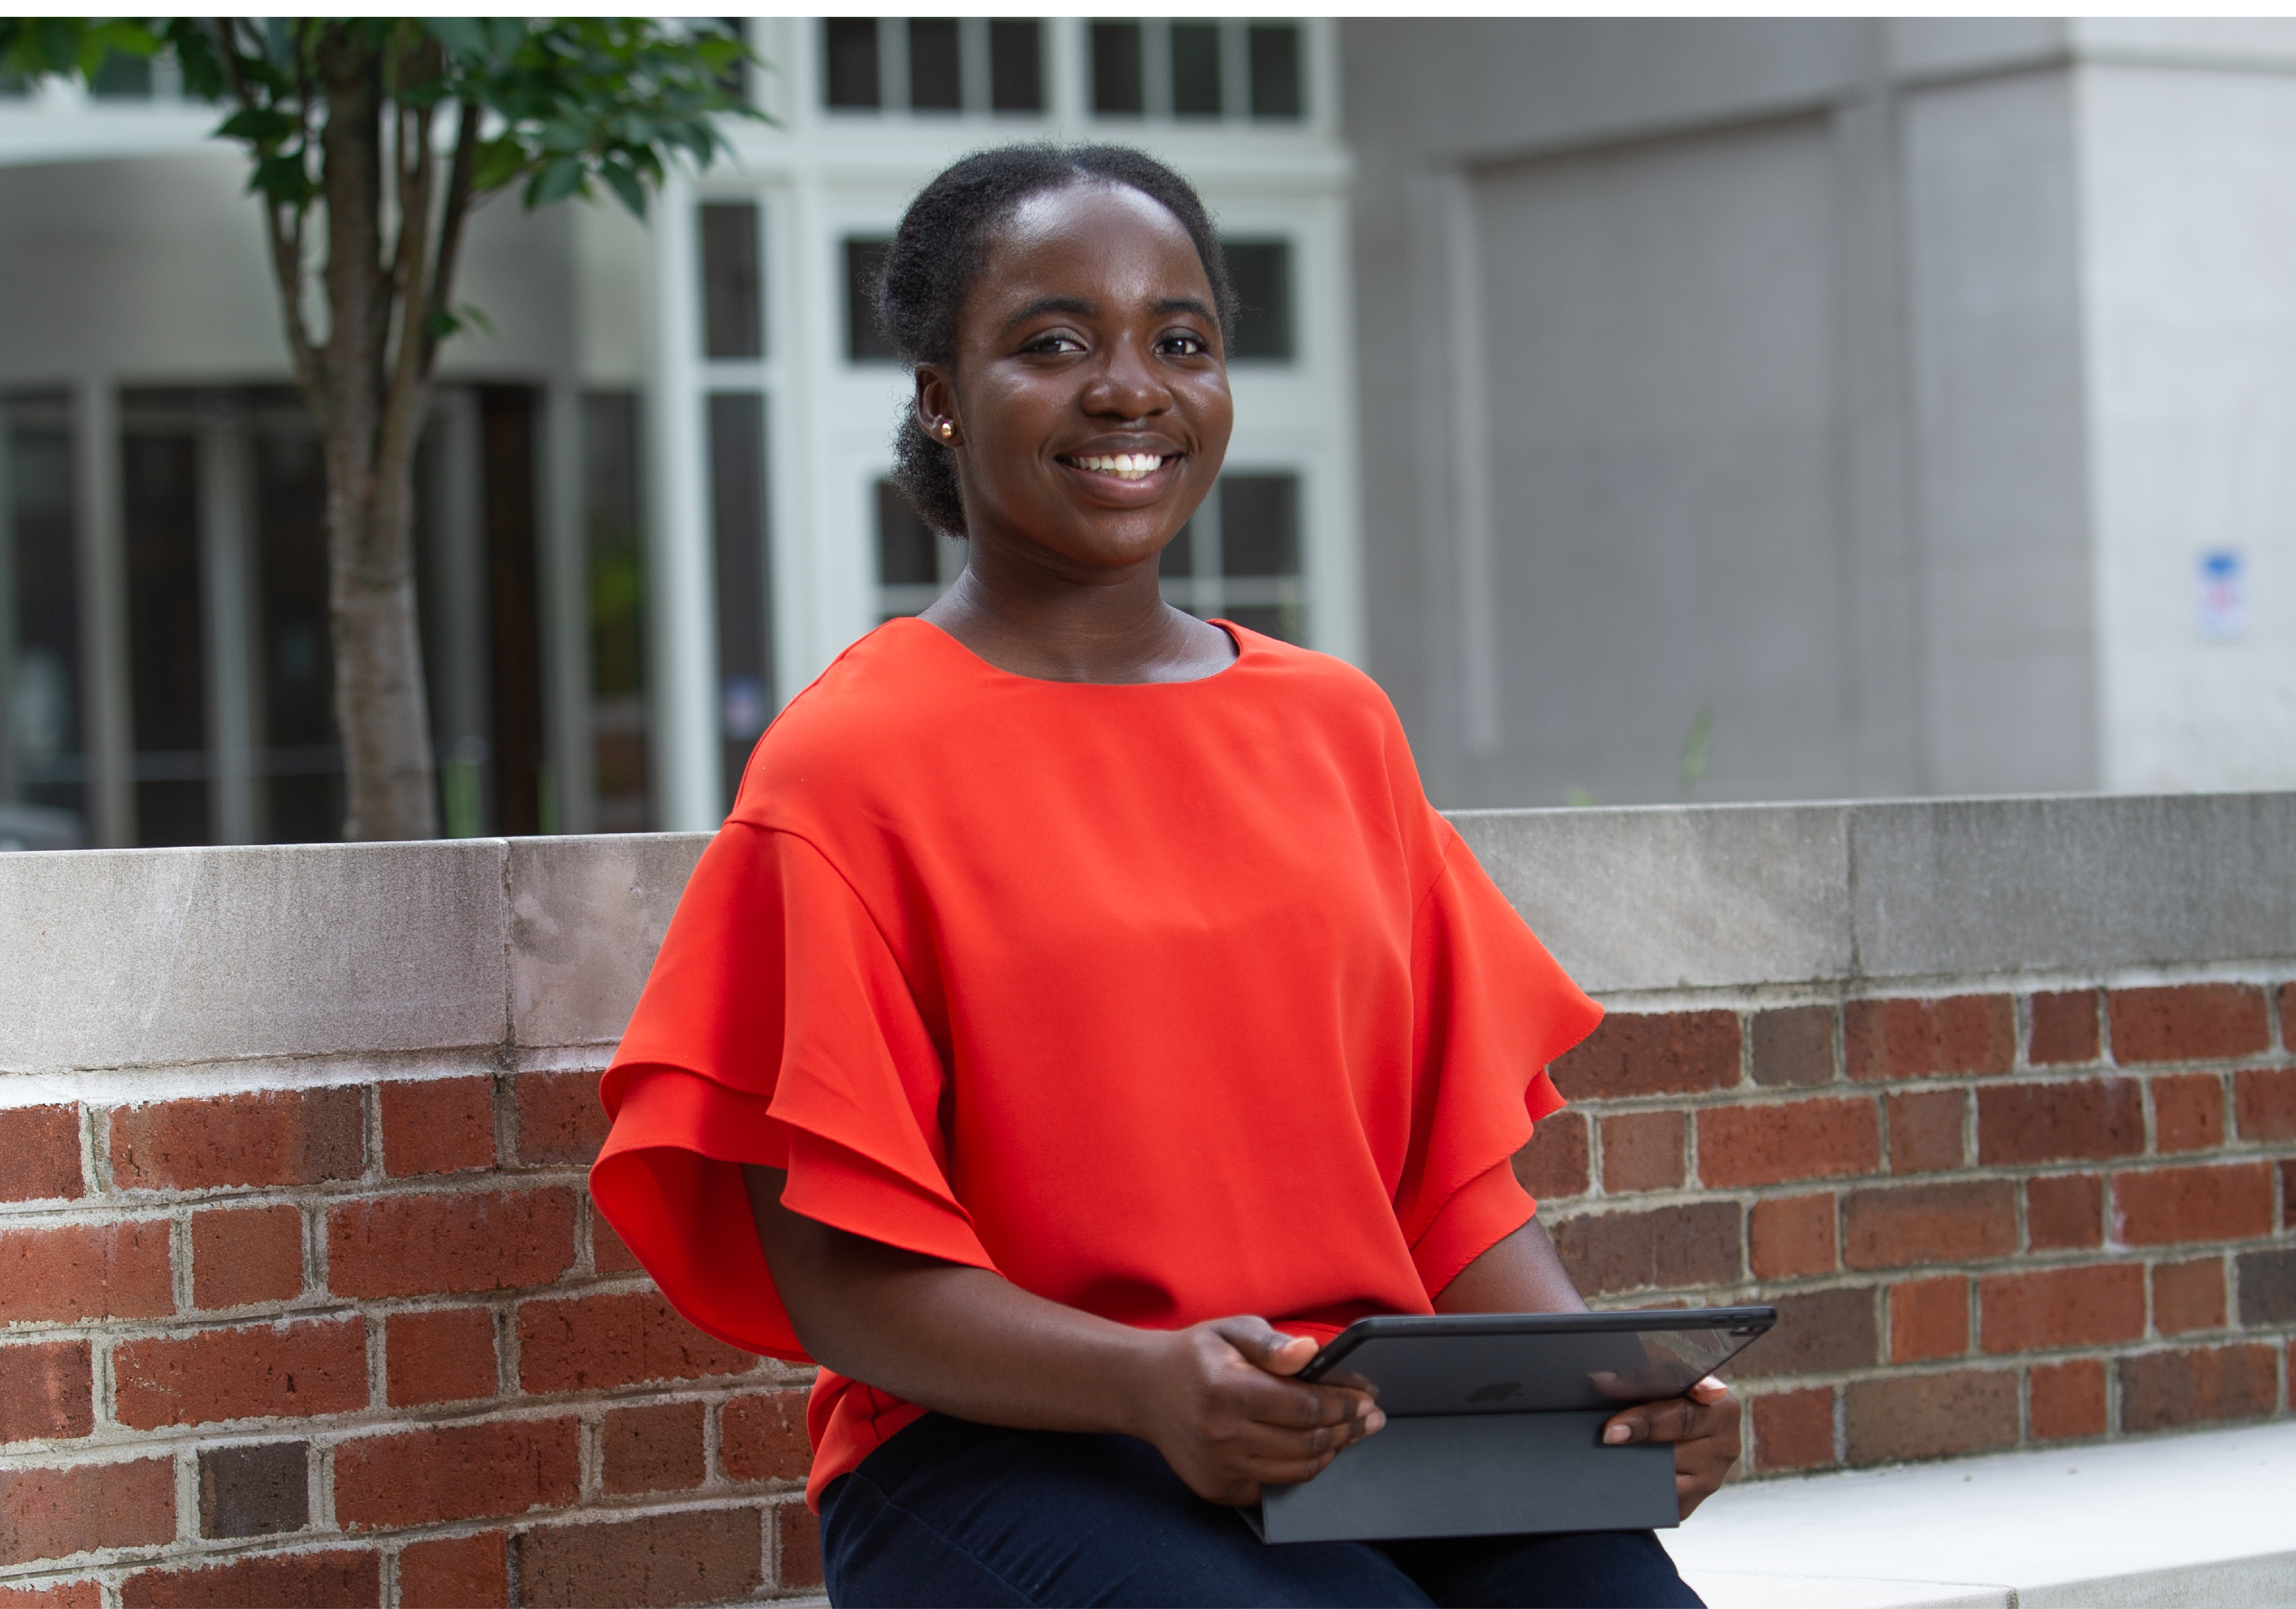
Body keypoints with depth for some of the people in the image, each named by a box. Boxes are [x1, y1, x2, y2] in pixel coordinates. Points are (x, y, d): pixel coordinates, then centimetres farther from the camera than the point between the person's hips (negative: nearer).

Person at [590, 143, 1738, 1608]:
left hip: (1378, 1424, 5)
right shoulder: (845, 770, 0)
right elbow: (839, 1280, -5)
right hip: (1004, 1448, -5)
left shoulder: (1338, 729, 17)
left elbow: (1458, 1164, 15)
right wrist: (1147, 1382, -22)